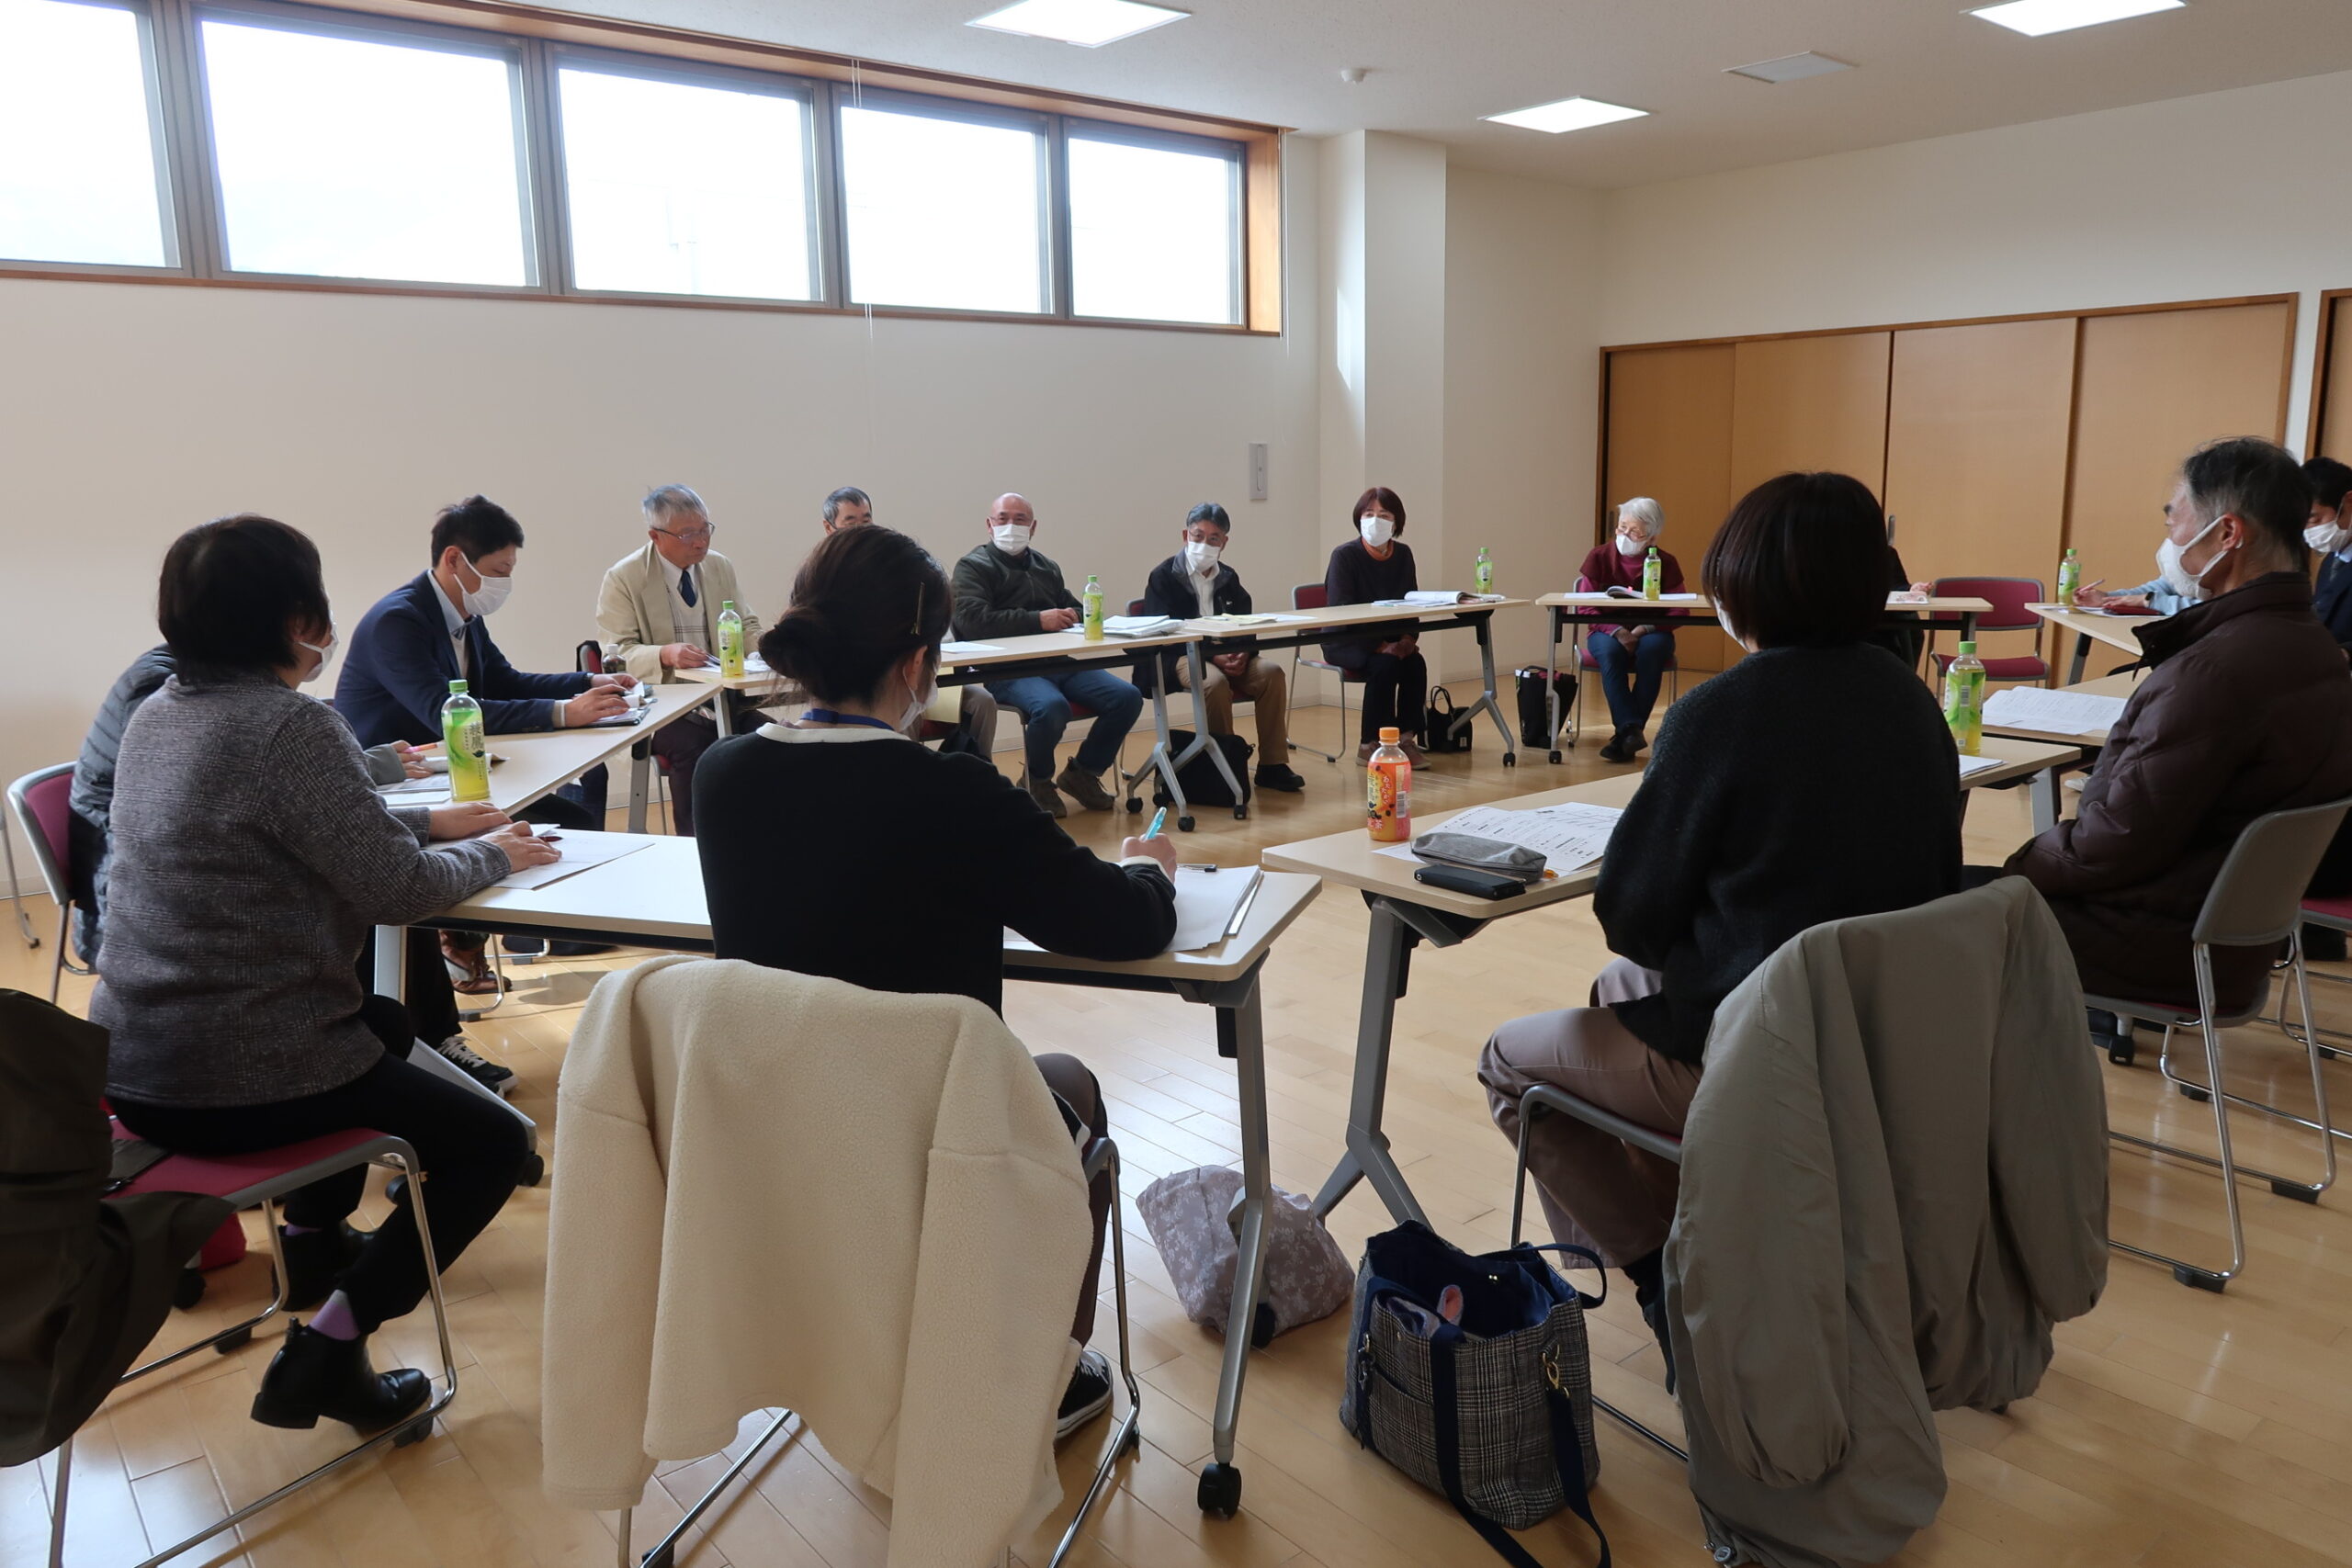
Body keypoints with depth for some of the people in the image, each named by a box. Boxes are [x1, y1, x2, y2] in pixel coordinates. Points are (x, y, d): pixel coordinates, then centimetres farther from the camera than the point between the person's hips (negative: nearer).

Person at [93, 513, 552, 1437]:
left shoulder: (158, 713, 7)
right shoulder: (288, 725, -21)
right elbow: (397, 890, -18)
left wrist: (431, 822, 15)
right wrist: (491, 854, -1)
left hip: (134, 1066, 10)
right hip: (238, 1082, -9)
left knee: (384, 1022, 34)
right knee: (493, 1142, 3)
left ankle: (314, 1238, 42)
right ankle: (330, 1345, -4)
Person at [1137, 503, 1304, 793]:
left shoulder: (1229, 578, 16)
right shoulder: (1163, 578, -1)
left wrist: (1243, 654, -13)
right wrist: (1212, 657, -22)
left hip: (1228, 655, 5)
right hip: (1177, 658, -5)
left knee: (1272, 672, -21)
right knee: (1215, 682, -36)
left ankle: (1272, 765, -15)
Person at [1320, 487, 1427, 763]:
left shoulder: (1403, 554, 4)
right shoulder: (1345, 555, -12)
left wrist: (1408, 638, -15)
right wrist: (1379, 645, -27)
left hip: (1390, 640, 5)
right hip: (1345, 642, -4)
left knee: (1415, 663, -24)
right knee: (1385, 665, -31)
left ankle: (1406, 738, -11)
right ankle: (1368, 745, -18)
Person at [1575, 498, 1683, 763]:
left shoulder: (1666, 563, 0)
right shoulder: (1599, 557, -1)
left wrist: (1645, 629, -23)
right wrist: (1617, 631, -21)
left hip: (1650, 633, 0)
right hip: (1608, 632, 0)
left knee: (1653, 647, -34)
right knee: (1610, 651, -35)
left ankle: (1625, 733, -31)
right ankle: (1631, 730, -41)